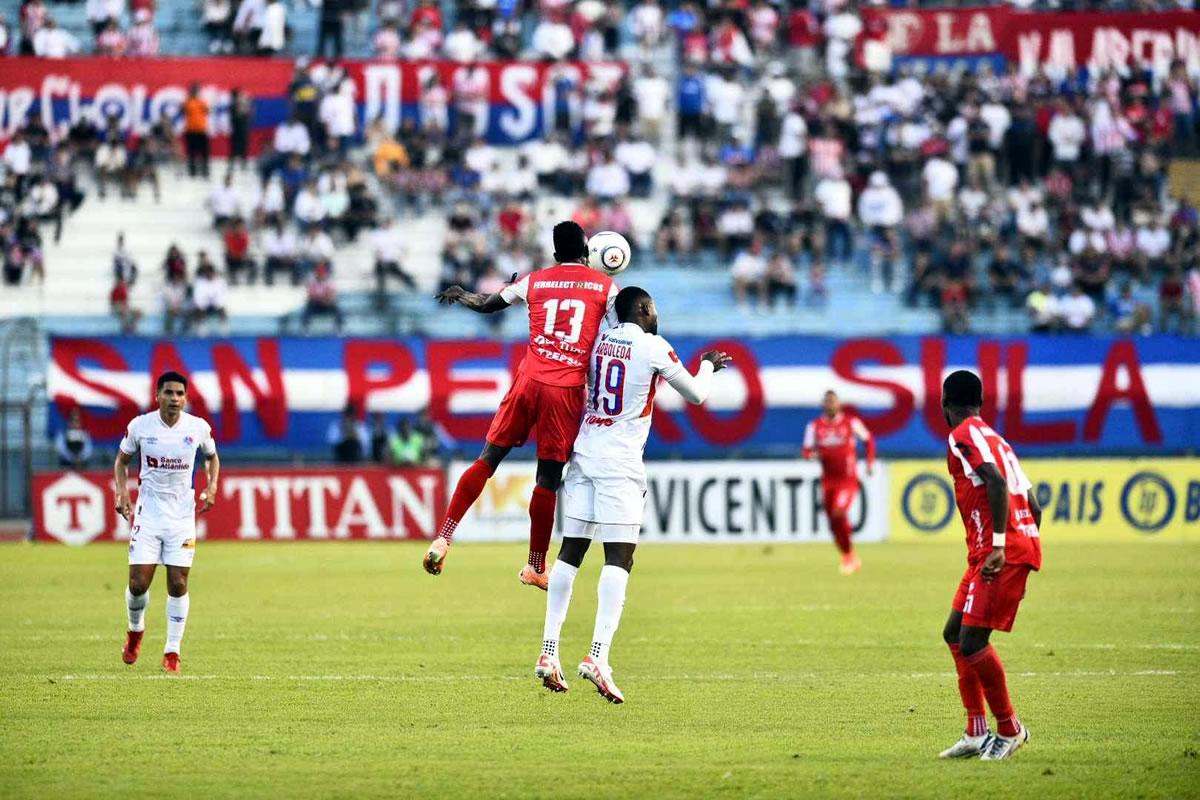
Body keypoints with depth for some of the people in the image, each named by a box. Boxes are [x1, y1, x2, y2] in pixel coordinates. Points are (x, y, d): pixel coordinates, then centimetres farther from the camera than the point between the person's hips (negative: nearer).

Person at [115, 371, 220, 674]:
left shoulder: (199, 428, -4)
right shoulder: (140, 426, -6)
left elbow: (212, 457, 16)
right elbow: (122, 460, 10)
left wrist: (211, 487, -1)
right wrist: (122, 493, -5)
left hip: (182, 513, 1)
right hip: (148, 511, 0)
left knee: (178, 584, -3)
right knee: (138, 583, -6)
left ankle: (172, 650, 8)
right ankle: (135, 630, 25)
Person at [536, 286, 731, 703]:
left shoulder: (600, 342, 10)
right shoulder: (654, 348, -5)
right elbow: (696, 393, 6)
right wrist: (708, 365, 27)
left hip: (584, 454, 6)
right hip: (620, 464, -6)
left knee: (570, 552, 9)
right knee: (619, 558, -9)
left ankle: (549, 652, 7)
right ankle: (597, 656, -22)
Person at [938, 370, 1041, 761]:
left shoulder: (965, 435, -5)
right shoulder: (996, 440, 23)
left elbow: (997, 482, -21)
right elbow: (1033, 506, 21)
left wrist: (999, 545, -24)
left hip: (999, 554, -10)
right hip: (1023, 542, 10)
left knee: (972, 642, -11)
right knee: (955, 634, 15)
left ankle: (1010, 729, -2)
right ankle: (977, 733, 15)